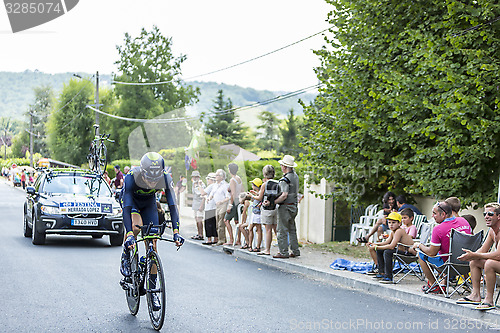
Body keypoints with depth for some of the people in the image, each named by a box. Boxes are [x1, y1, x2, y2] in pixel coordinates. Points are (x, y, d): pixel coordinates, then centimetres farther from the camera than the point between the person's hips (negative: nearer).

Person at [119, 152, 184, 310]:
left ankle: (152, 290, 1)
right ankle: (126, 258, -8)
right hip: (131, 202, -2)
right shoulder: (132, 177, -39)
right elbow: (127, 207, -43)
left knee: (152, 246, -6)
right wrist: (129, 235, -53)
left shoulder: (165, 178, -33)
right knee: (136, 225, -35)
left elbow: (172, 205, -33)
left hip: (149, 204, 2)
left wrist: (176, 232, -43)